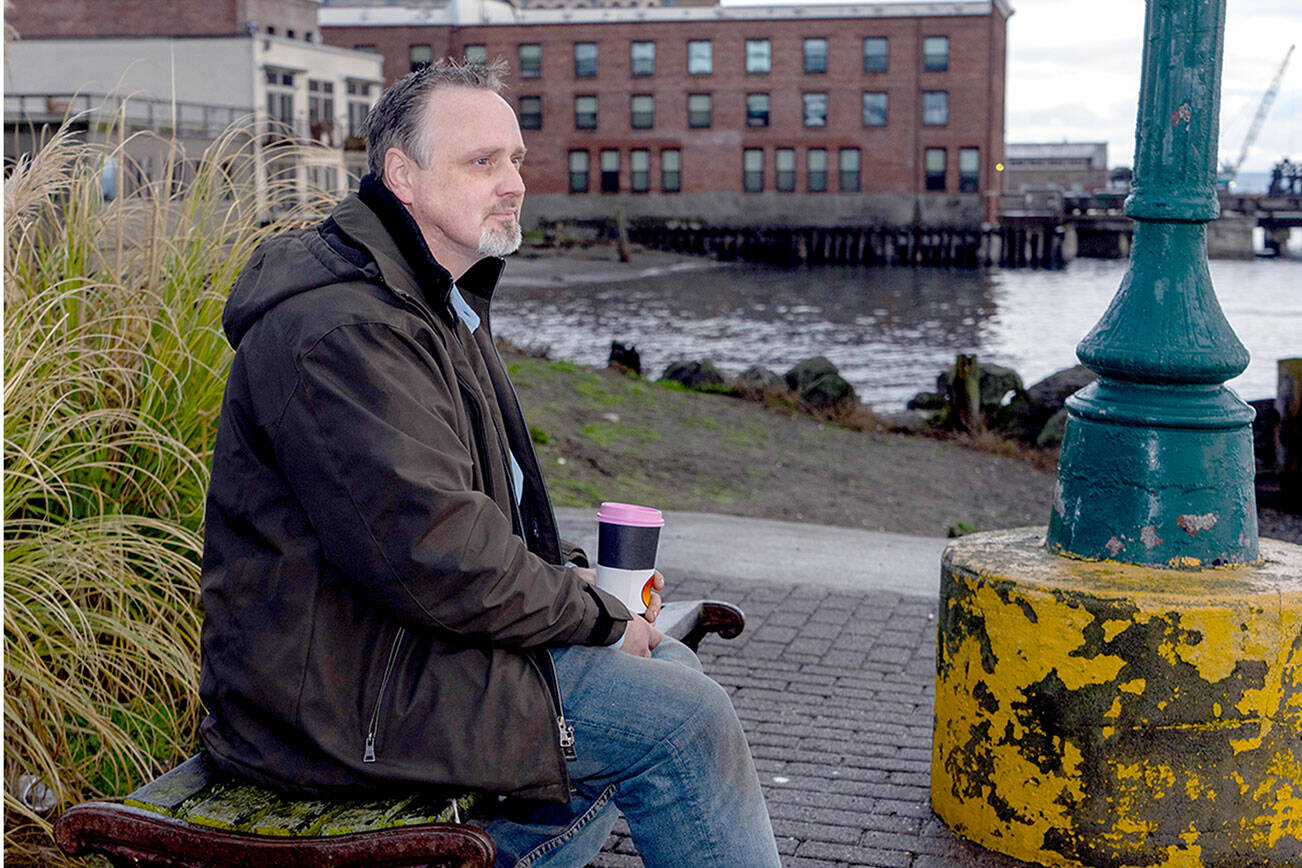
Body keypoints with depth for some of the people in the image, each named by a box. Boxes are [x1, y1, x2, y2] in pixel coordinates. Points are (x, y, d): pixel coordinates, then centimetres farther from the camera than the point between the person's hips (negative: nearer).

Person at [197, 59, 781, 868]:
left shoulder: (443, 305, 15)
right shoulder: (339, 329, -21)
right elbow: (438, 562, -27)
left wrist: (572, 573, 5)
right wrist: (596, 614, -14)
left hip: (412, 639, 11)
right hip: (343, 697, -11)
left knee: (669, 668, 13)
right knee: (684, 720, -13)